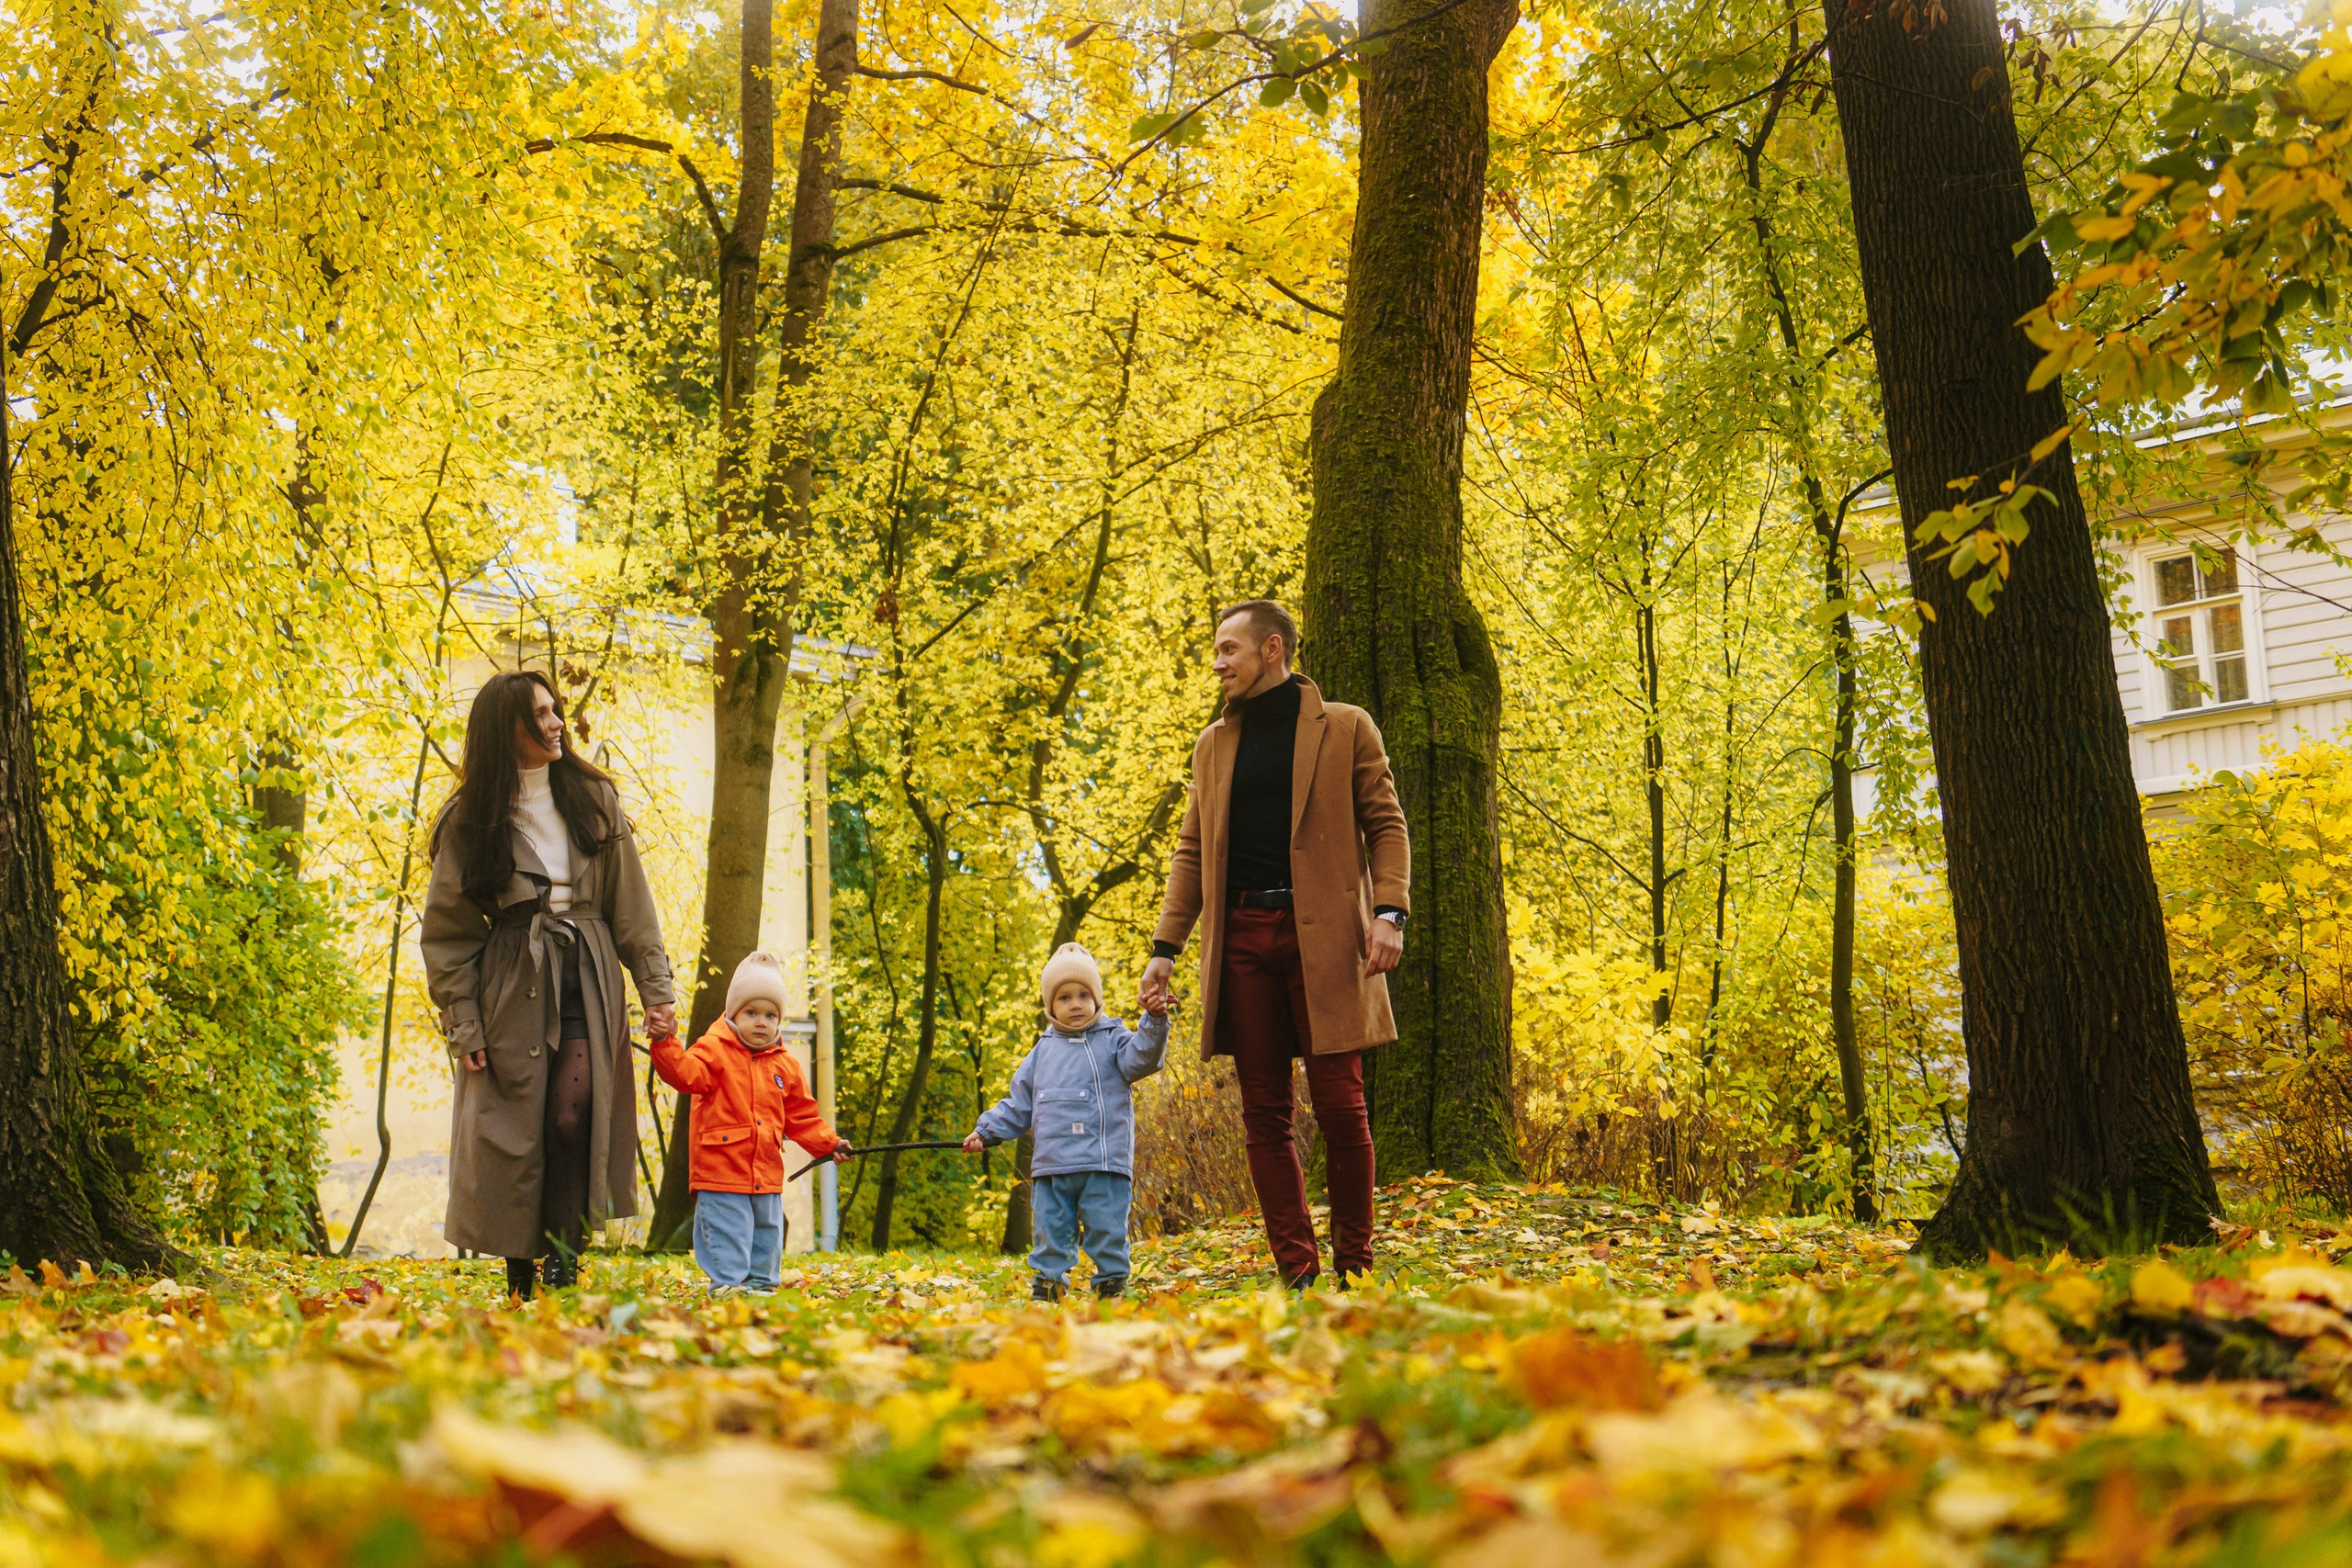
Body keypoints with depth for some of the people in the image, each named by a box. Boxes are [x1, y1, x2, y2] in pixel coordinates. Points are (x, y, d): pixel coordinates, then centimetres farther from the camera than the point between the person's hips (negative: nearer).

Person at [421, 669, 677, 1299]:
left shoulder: (595, 798, 7)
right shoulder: (469, 820, 1)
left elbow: (631, 906, 9)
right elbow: (445, 934, 3)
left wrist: (656, 988, 3)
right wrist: (463, 1025, -4)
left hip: (587, 986, 1)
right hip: (512, 988, -1)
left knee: (571, 1119, -17)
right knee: (513, 1137, -2)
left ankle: (563, 1266, -9)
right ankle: (519, 1289, 8)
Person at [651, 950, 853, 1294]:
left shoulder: (785, 1065, 10)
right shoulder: (715, 1050, -5)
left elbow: (802, 1116, 16)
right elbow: (686, 1073, -23)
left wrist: (828, 1143, 9)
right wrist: (665, 1044, -38)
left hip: (767, 1174, 6)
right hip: (721, 1172, -6)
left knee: (767, 1235, 15)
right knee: (728, 1237, -5)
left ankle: (763, 1283, 28)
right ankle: (728, 1283, 4)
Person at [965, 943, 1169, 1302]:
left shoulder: (1112, 1040, 9)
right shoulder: (1044, 1051, 18)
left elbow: (1142, 1057, -11)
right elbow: (1018, 1103, 22)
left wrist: (1156, 1022, -26)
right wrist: (986, 1131, 15)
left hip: (1105, 1165, -3)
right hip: (1051, 1166, 3)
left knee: (1107, 1235, -2)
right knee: (1050, 1239, 5)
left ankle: (1112, 1289, 8)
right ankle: (1044, 1292, 12)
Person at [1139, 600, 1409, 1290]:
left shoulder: (1345, 728, 8)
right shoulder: (1213, 745, 19)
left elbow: (1386, 824, 4)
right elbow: (1192, 851, 18)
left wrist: (1389, 913, -11)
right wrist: (1165, 947, 9)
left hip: (1323, 937, -4)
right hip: (1241, 937, 4)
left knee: (1340, 1106, -6)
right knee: (1264, 1114, 0)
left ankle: (1354, 1270, 6)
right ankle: (1297, 1272, 4)